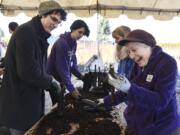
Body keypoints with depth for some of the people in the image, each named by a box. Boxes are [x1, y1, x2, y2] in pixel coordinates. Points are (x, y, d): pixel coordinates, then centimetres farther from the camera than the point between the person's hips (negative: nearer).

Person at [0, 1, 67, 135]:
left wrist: (52, 82, 1)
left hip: (31, 99, 10)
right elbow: (27, 71, -28)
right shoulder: (26, 32, -20)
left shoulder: (39, 36, 11)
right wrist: (51, 81, -15)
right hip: (19, 101, -10)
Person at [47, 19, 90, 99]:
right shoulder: (62, 43, -25)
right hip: (53, 77, -8)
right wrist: (71, 88, -29)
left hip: (62, 78, 8)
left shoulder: (74, 43, 2)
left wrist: (80, 76, -3)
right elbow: (62, 68, -28)